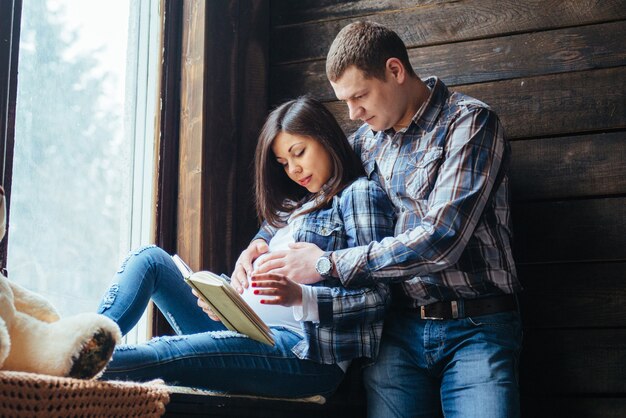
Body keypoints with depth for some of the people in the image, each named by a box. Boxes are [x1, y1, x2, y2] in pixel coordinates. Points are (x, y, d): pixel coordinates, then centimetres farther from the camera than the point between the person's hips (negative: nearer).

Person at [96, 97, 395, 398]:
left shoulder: (359, 194, 2)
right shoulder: (295, 205, 27)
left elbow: (378, 298, -10)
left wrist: (300, 297, -24)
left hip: (305, 350, -9)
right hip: (247, 330, 9)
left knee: (167, 354, -32)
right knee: (150, 259, 1)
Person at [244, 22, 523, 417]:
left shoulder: (469, 122, -7)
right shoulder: (368, 138, 12)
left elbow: (441, 240, -18)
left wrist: (328, 263, -15)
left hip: (473, 329, -5)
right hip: (399, 328, 5)